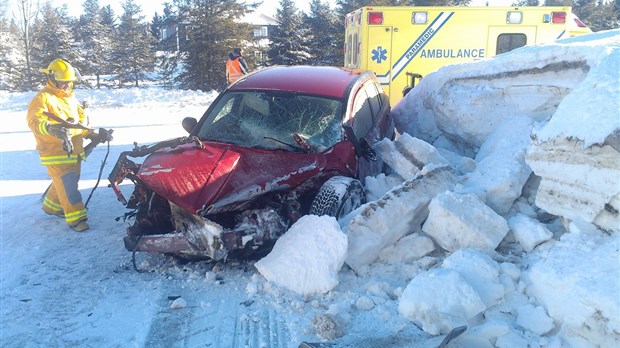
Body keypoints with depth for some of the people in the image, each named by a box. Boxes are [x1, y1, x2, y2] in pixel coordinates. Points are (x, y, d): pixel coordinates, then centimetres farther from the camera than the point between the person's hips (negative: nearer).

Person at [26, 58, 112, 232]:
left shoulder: (70, 97, 16)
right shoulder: (43, 98, -12)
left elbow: (81, 121, 24)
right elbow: (34, 120, -27)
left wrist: (93, 135, 12)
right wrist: (50, 128, -48)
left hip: (74, 150, 9)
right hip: (55, 153, -9)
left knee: (64, 181, 20)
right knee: (68, 184, -10)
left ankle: (51, 206, 40)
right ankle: (75, 217, -4)